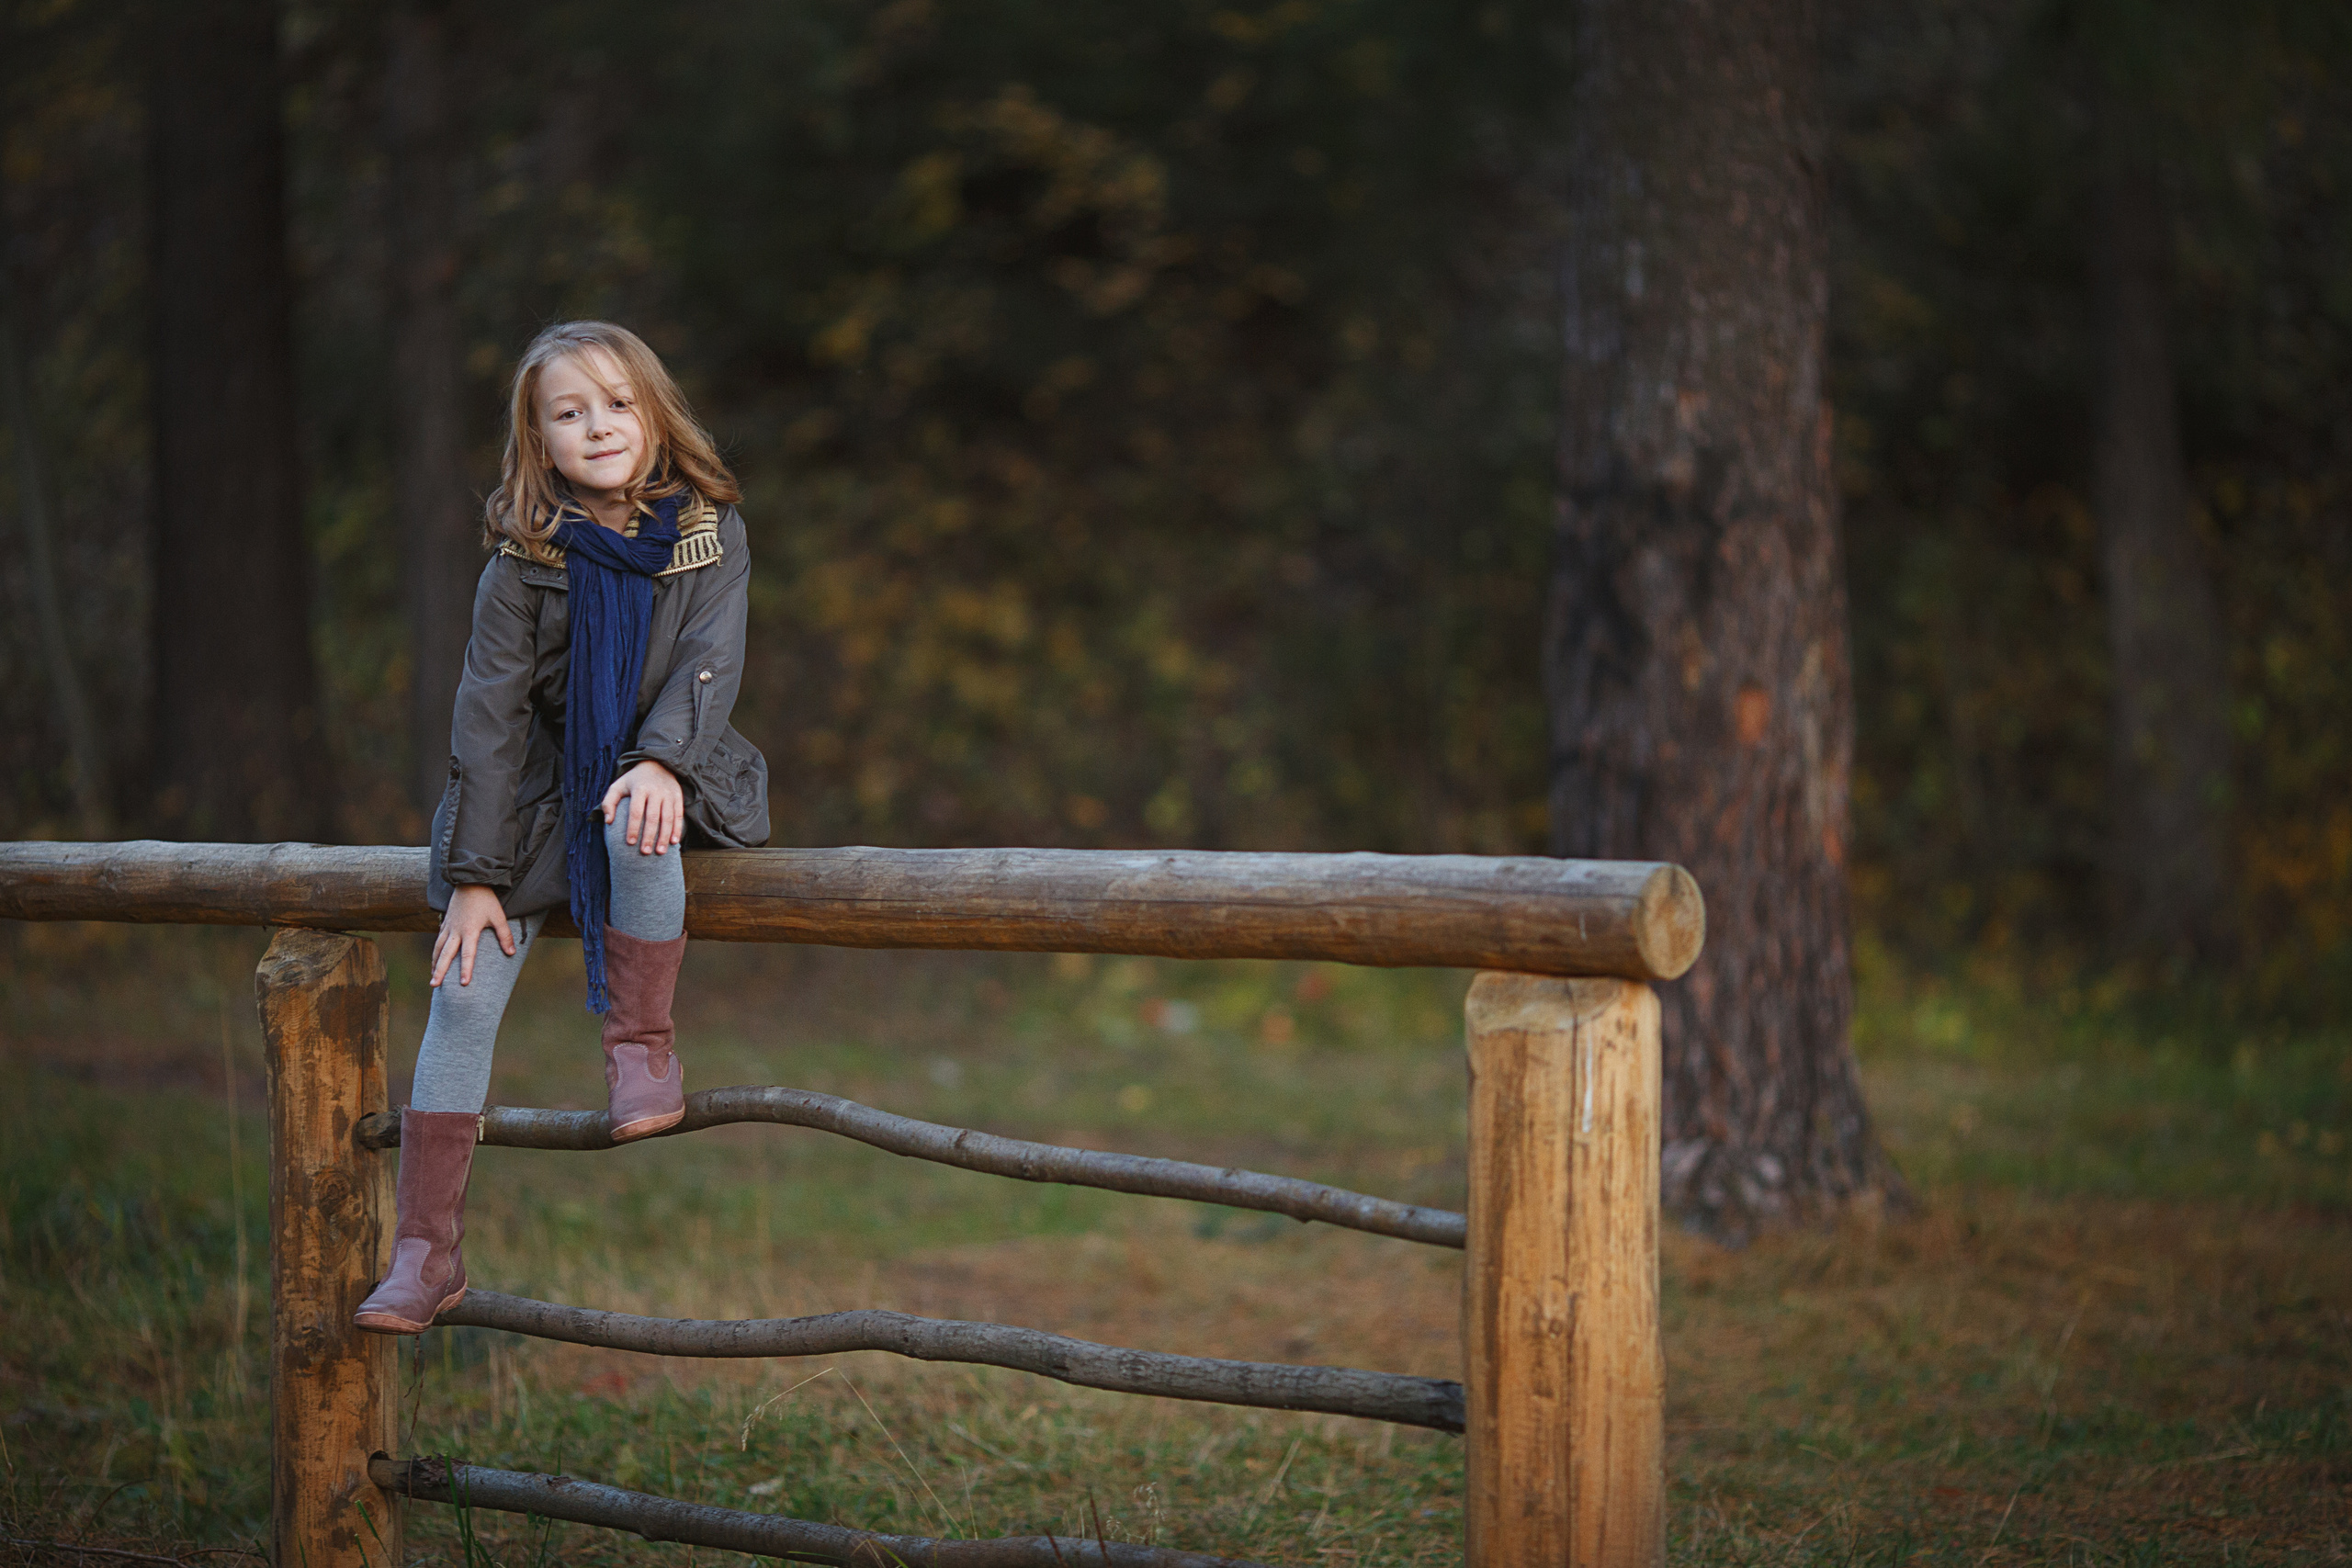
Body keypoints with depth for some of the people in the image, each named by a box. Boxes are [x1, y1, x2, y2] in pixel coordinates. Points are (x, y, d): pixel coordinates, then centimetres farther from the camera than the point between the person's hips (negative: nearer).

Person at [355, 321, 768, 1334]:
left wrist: (662, 760, -34)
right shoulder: (525, 560, -8)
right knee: (464, 992, -11)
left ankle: (641, 1042, -18)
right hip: (544, 791, 1)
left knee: (638, 822, -38)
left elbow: (710, 663, -13)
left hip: (671, 773, -1)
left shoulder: (708, 531, -5)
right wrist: (477, 875, -13)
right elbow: (490, 712, -9)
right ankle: (428, 1252, -6)